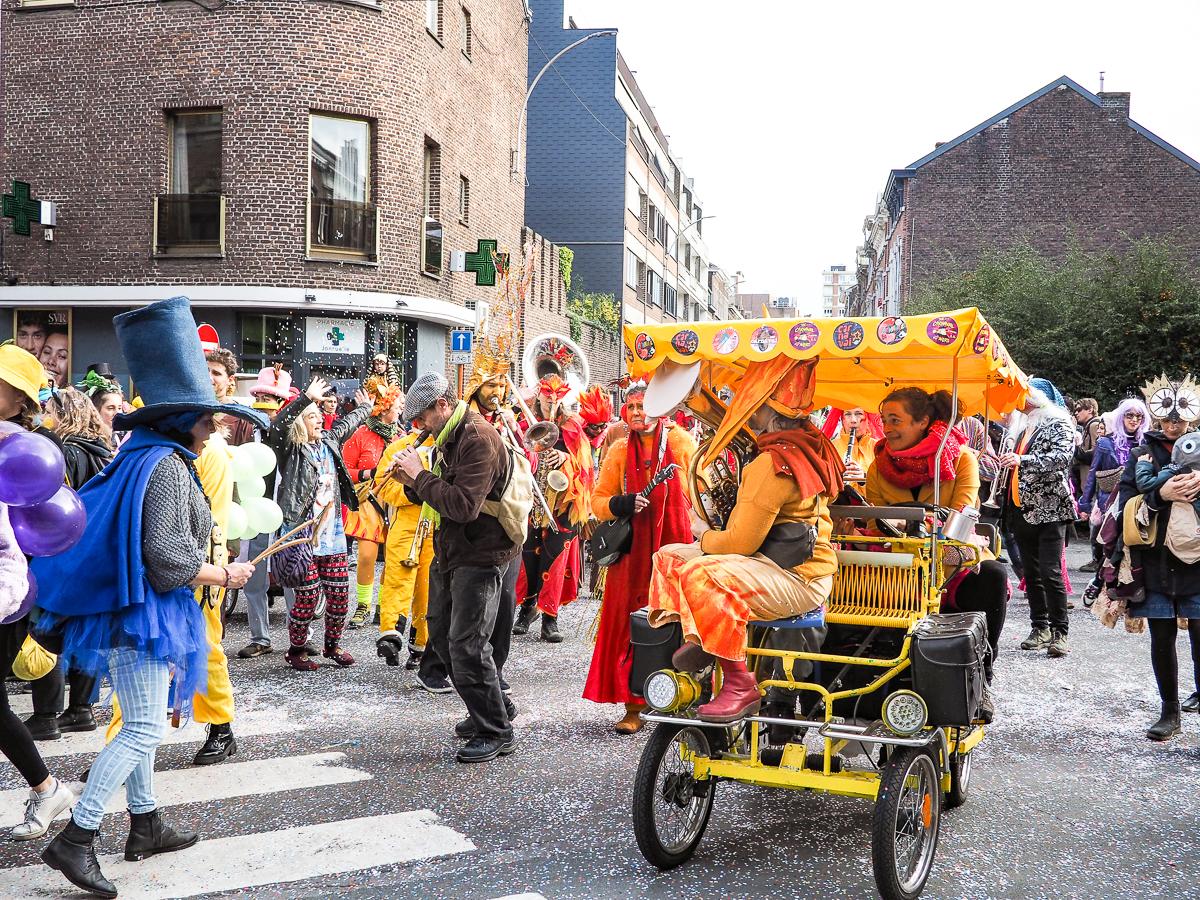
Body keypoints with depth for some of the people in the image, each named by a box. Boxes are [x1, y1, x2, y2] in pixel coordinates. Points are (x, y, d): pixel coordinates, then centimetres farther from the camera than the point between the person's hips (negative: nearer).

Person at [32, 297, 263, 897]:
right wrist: (226, 575, -12)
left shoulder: (144, 459, 13)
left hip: (136, 610, 10)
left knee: (142, 723, 16)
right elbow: (168, 557, -23)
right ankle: (75, 840, -8)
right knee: (145, 728, -8)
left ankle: (145, 828, 26)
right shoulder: (168, 465, -17)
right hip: (147, 612, -10)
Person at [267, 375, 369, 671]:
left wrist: (365, 408, 50)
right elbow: (277, 427, -27)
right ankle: (296, 650, 14)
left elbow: (347, 424, 33)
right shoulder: (290, 450, -6)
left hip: (332, 534, 7)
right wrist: (306, 397, -33)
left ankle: (333, 645, 26)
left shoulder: (329, 442, 13)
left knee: (339, 593, 7)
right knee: (308, 596, -5)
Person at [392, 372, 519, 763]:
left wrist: (421, 474, -20)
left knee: (466, 646, -10)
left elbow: (464, 505, -28)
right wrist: (413, 482, 0)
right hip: (449, 554, 11)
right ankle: (489, 709, 31)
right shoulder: (449, 438, 13)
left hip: (479, 556, -11)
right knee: (442, 636, 18)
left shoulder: (479, 438, -19)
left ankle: (497, 733, 3)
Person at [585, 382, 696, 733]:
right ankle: (633, 706, 7)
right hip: (632, 550, 2)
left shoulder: (682, 443, 4)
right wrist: (620, 504, -11)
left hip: (675, 546, -2)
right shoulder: (620, 451, 10)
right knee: (630, 625, 0)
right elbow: (598, 499, 10)